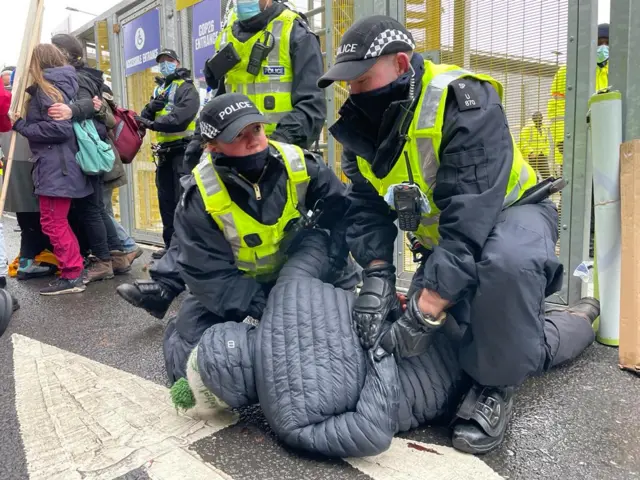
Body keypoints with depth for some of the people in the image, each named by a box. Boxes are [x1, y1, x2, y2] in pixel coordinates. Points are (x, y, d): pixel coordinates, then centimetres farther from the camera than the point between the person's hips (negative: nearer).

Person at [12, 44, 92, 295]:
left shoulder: (47, 89, -11)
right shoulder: (60, 85, 17)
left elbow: (60, 128, -21)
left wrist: (22, 126, -12)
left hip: (55, 167, -10)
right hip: (58, 165, 10)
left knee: (52, 222, -5)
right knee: (58, 221, 16)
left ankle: (72, 276, -1)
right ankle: (75, 269, 22)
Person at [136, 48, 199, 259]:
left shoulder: (187, 88, -2)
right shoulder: (159, 90, 21)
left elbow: (180, 118, -19)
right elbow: (145, 117, 11)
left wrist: (153, 124, -19)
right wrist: (152, 106, -8)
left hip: (183, 150, -8)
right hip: (165, 151, 8)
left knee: (183, 199, -10)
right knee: (166, 199, 9)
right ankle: (171, 244, 17)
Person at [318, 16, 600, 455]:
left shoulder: (464, 103, -30)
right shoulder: (361, 125, -7)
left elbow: (470, 219, -37)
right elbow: (367, 211, -9)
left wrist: (421, 319, -39)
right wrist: (377, 276, -27)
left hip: (509, 213, -7)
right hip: (445, 238, 8)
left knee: (506, 263, -41)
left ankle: (496, 383, -15)